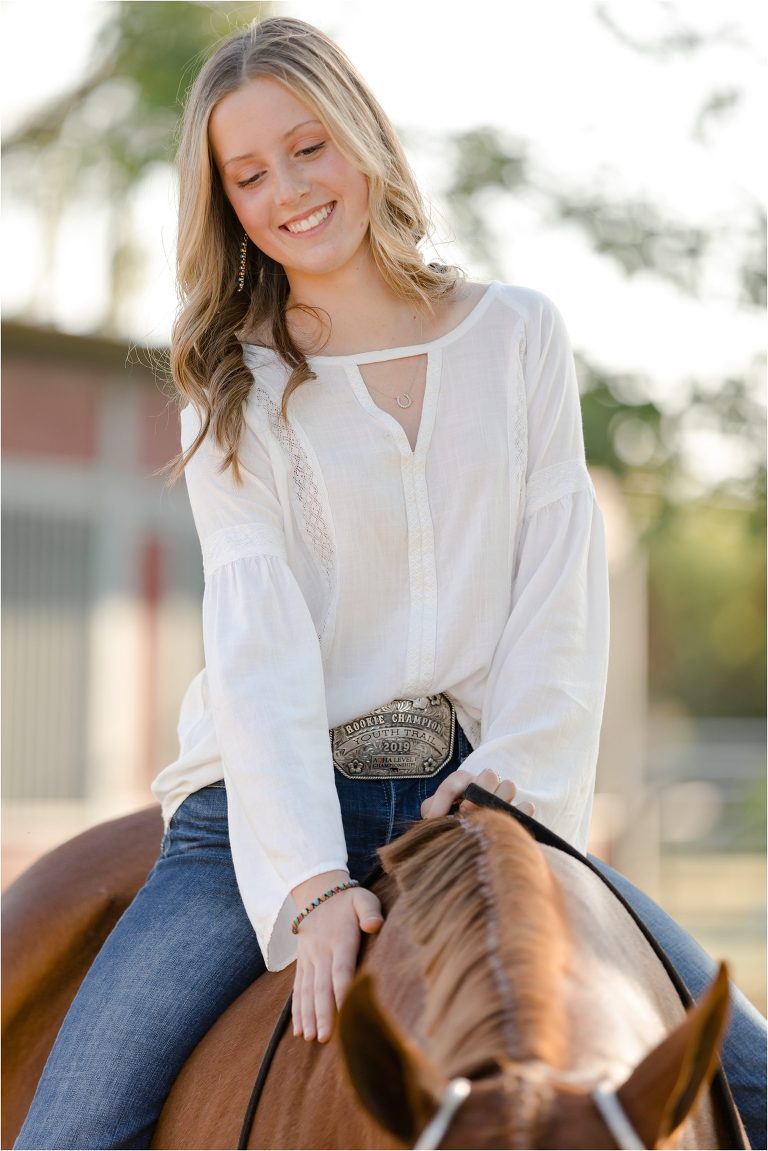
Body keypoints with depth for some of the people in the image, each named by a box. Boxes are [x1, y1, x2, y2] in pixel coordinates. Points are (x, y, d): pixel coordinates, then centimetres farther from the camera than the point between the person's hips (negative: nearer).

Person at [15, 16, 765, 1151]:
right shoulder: (235, 388, 3)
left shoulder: (519, 333, 8)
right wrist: (310, 883, -22)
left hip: (482, 797, 2)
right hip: (278, 804, -1)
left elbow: (562, 589, 3)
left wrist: (516, 782, -12)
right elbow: (258, 632, -10)